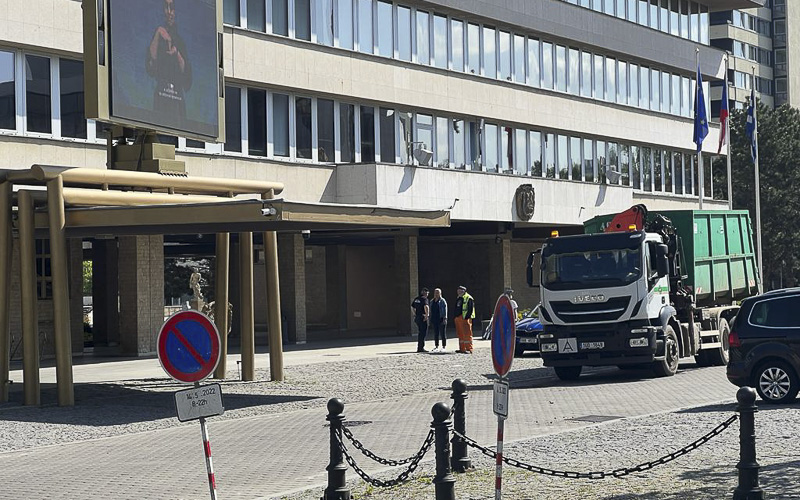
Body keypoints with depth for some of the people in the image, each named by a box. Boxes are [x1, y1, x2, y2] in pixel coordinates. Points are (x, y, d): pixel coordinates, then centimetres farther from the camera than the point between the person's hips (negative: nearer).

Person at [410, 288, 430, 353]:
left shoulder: (416, 299, 14)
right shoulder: (424, 299, -12)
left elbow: (412, 307, 24)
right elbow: (426, 307, -30)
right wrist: (427, 315, -21)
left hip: (417, 318, 8)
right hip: (423, 318, -8)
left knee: (420, 332, 16)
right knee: (423, 332, -4)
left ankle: (419, 348, 19)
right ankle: (421, 348, -7)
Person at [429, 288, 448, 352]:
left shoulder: (442, 301, -3)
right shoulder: (432, 301, 15)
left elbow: (445, 310, -8)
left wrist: (444, 318, -15)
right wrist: (430, 319, 13)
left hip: (441, 319, -6)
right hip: (434, 319, 6)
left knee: (442, 333, -1)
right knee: (435, 333, 8)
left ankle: (444, 346, 3)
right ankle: (436, 346, 13)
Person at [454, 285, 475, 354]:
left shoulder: (468, 298, -7)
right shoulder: (459, 298, 21)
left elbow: (470, 309, -14)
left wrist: (467, 317, -20)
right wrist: (456, 316, 18)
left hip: (465, 318, -9)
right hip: (458, 318, 9)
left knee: (467, 334, -9)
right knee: (460, 334, 11)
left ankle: (469, 349, -9)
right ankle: (462, 349, 17)